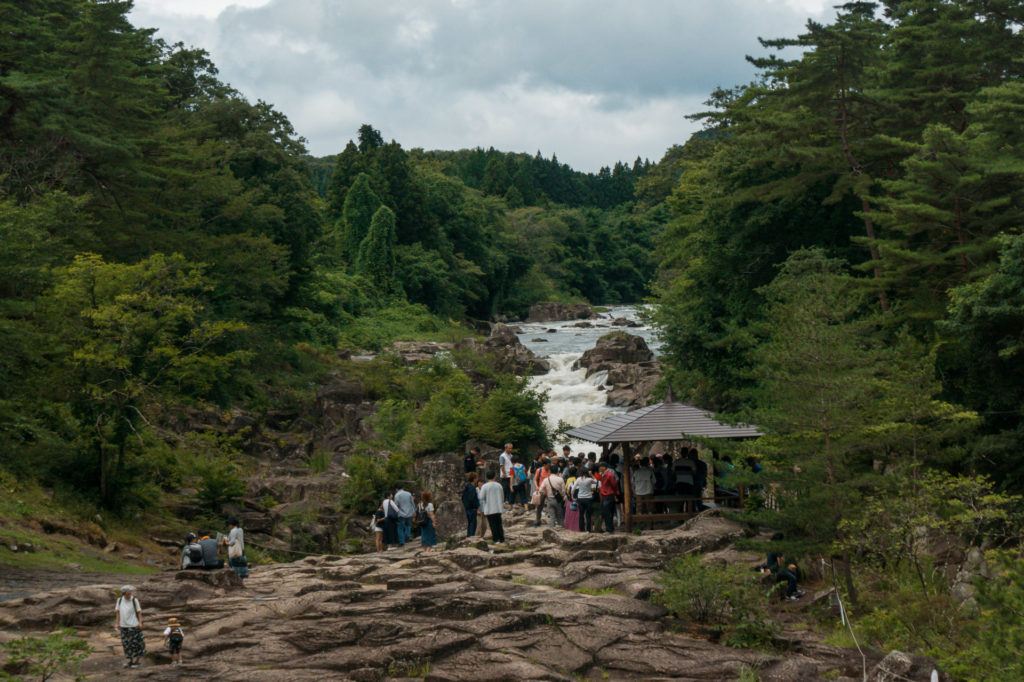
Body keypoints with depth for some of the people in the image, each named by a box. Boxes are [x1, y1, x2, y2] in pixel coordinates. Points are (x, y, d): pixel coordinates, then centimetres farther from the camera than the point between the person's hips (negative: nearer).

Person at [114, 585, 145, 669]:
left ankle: (135, 661, 9)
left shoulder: (134, 600, -7)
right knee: (126, 644, 8)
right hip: (123, 626, 3)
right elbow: (117, 612, 9)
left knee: (135, 644, -1)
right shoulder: (119, 600, 2)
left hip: (133, 625, -3)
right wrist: (117, 623, 6)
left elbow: (139, 612, -3)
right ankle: (128, 661, 19)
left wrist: (140, 622, -11)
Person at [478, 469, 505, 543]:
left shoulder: (485, 486, -10)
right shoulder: (499, 485, 1)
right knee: (499, 524, 13)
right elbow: (502, 497, 11)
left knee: (493, 525, 1)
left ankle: (496, 539, 0)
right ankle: (501, 539, 16)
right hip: (498, 509, 4)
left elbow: (481, 498, -8)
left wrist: (482, 509, 3)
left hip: (489, 510, -4)